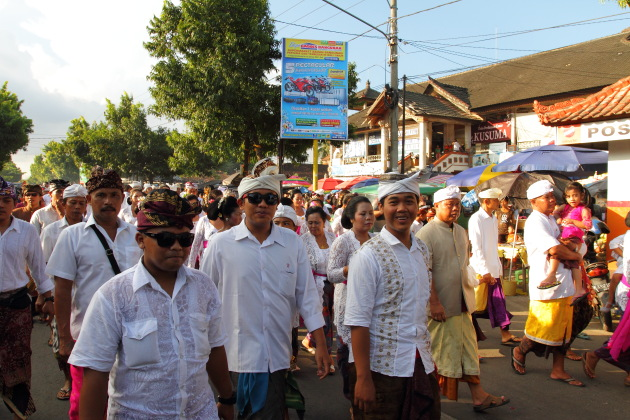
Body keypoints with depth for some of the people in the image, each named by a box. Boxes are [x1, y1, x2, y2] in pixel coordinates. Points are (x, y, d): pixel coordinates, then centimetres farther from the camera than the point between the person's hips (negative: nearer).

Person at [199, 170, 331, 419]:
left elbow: (307, 296, 5)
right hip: (234, 357, -2)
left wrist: (320, 346, 3)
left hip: (278, 358, 2)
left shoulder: (293, 243, 0)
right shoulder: (221, 244, -6)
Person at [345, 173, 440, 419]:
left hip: (421, 364, 6)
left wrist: (428, 356, 12)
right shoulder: (369, 256, -14)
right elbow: (358, 321, -16)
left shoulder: (423, 251, 6)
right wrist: (363, 378, -17)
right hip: (381, 368, -6)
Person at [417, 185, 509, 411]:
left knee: (468, 346, 9)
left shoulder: (460, 231, 11)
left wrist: (468, 294, 18)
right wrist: (434, 302, -23)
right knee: (441, 349, 5)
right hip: (441, 304, -7)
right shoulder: (426, 234, -14)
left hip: (462, 302, 7)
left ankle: (478, 396, 16)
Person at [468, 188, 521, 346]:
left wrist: (498, 266, 14)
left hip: (493, 269, 8)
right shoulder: (476, 219, -12)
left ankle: (505, 334, 13)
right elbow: (476, 248, -17)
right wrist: (485, 272, -19)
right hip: (481, 270, -8)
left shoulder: (494, 219, 13)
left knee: (498, 300, 8)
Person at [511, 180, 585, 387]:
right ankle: (519, 352, 24)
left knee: (562, 327, 11)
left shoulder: (551, 220, 15)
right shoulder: (535, 222, -15)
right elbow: (554, 249, -24)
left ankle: (558, 370, 20)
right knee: (544, 327, 0)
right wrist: (576, 256, -6)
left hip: (563, 283, 9)